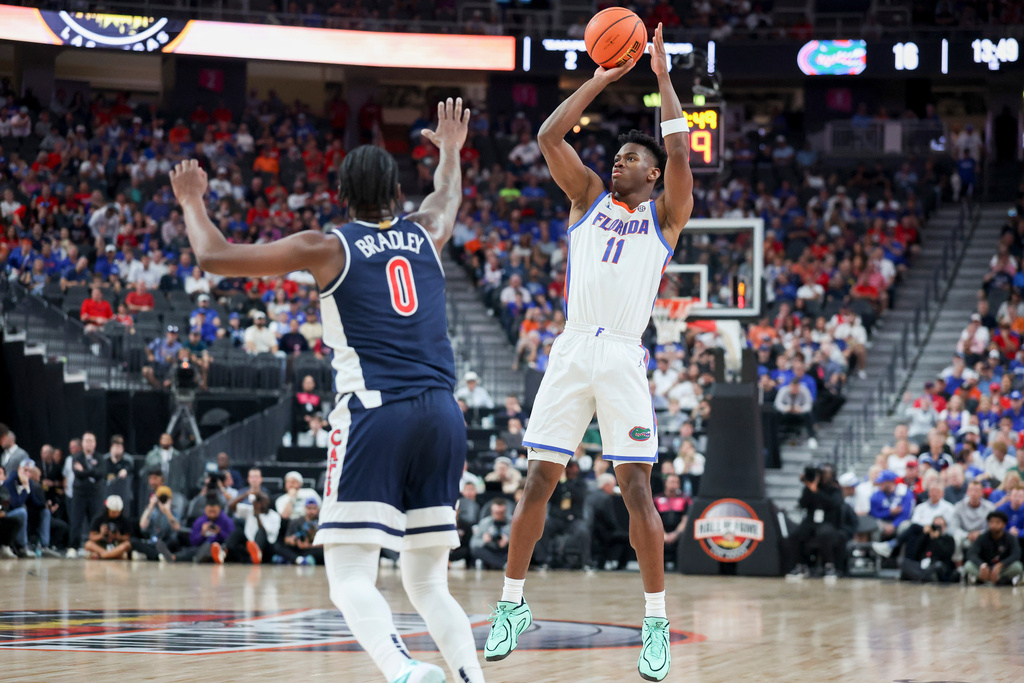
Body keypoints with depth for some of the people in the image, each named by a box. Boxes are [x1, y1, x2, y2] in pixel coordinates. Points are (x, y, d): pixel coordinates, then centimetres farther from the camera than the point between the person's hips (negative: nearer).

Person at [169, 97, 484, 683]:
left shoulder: (327, 248, 5)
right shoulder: (426, 236, 18)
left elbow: (215, 257, 8)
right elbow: (448, 198, 44)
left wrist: (192, 201, 27)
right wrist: (450, 150, 65)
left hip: (374, 414, -5)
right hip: (443, 415, 5)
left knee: (351, 576, -8)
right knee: (429, 582, 15)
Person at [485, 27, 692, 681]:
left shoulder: (665, 215, 10)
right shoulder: (590, 197, 16)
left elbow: (679, 150, -6)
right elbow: (550, 137, 5)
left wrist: (664, 77, 0)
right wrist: (601, 80, 5)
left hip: (625, 358, -2)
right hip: (573, 351, 3)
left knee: (637, 488, -7)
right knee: (539, 481, 2)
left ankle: (657, 622, -2)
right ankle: (512, 604, 13)